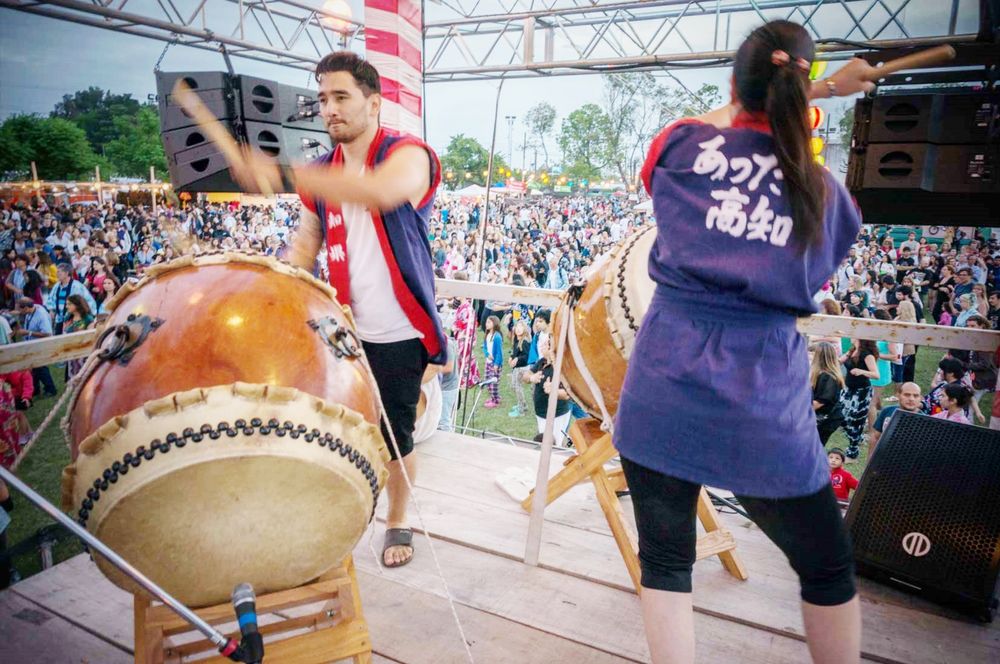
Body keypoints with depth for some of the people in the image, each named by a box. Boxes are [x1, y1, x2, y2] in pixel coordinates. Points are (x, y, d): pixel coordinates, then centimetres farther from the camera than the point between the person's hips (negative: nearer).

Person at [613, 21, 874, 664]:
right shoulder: (828, 193, 4)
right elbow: (808, 282, 16)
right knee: (829, 569, 24)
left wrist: (820, 91, 26)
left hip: (663, 388, 0)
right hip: (766, 406, 1)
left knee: (665, 561, 18)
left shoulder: (680, 146, 1)